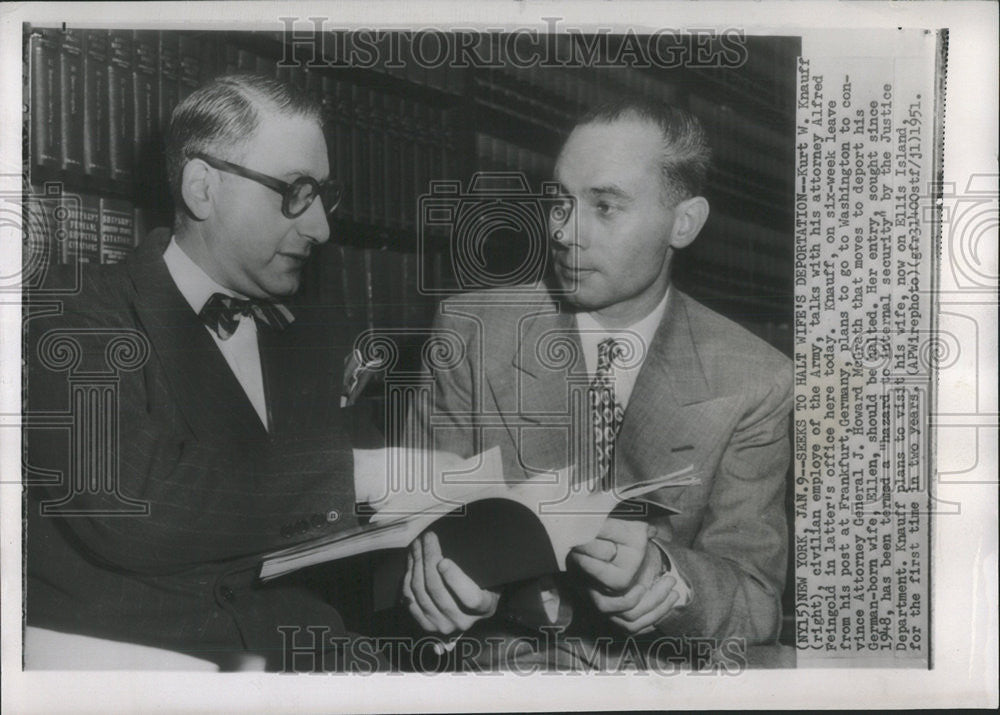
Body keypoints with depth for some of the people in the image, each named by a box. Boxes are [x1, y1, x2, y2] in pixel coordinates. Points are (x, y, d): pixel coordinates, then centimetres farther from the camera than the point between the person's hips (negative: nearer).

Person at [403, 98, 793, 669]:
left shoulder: (756, 384, -3)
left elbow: (758, 610, -5)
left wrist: (660, 576, -26)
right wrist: (437, 561, -23)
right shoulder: (471, 330, -1)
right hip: (491, 658, 1)